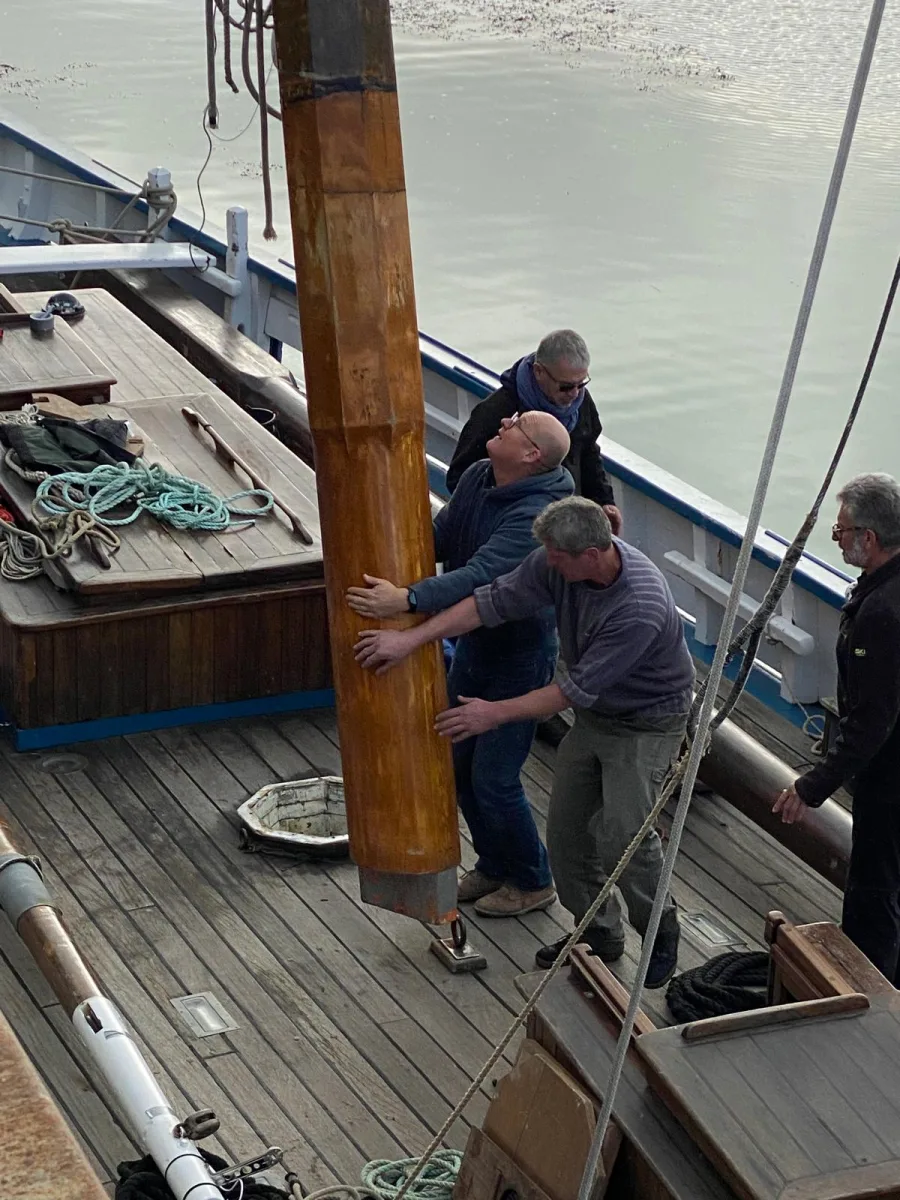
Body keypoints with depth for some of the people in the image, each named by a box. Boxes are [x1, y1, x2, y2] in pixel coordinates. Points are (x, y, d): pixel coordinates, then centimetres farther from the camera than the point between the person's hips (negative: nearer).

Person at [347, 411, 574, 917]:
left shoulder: (537, 515, -29)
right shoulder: (477, 479, -2)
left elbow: (480, 575, -40)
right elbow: (441, 538, 8)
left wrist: (407, 599, -50)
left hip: (520, 658, -9)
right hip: (473, 644, 9)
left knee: (494, 779, -2)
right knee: (459, 762, 17)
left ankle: (533, 881, 21)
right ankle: (493, 865, 37)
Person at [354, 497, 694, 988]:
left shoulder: (641, 608, -37)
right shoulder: (560, 561, -17)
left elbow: (577, 687, -30)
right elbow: (494, 601, -10)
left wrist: (494, 713, -22)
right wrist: (411, 637, -14)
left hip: (647, 721, -7)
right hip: (594, 713, 7)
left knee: (623, 833, -15)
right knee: (567, 828, 8)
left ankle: (661, 935, 10)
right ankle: (599, 933, 26)